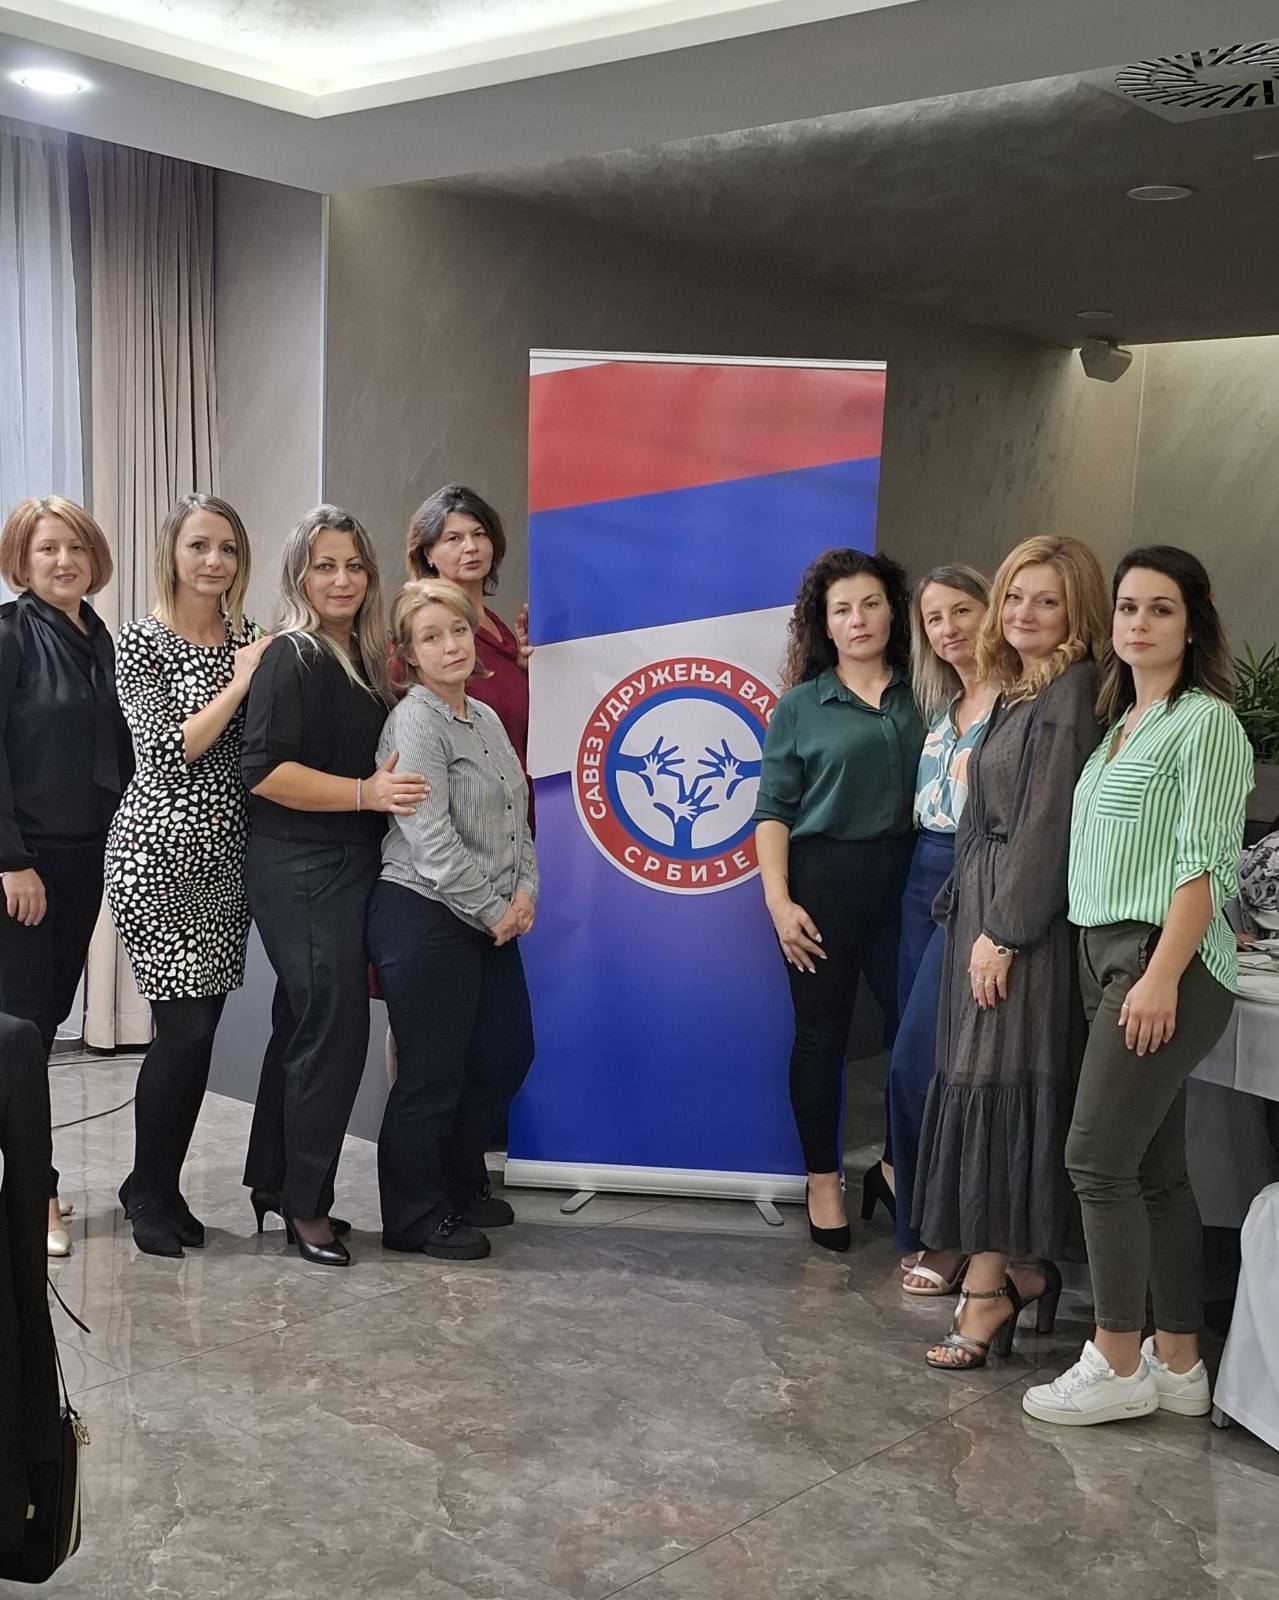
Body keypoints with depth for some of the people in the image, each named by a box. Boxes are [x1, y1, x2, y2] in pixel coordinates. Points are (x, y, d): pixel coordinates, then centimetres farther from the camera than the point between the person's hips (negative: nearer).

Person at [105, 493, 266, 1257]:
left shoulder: (249, 640, 10)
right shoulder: (143, 641, -6)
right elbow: (169, 751, -15)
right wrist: (240, 682, -13)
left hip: (229, 856, 6)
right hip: (161, 856, -5)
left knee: (202, 1028, 7)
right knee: (186, 1028, -6)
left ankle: (161, 1186, 23)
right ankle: (149, 1190, 14)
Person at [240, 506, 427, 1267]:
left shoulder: (363, 660, 13)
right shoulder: (292, 658, -12)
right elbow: (264, 770, -20)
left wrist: (389, 787, 7)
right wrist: (365, 792, -24)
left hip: (347, 868, 9)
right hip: (302, 871, -9)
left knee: (307, 1025, 14)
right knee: (335, 1026, -7)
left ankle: (275, 1182, 26)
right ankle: (305, 1201, 6)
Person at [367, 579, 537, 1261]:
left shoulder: (487, 718, 13)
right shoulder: (413, 723, -13)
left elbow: (517, 816, 15)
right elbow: (431, 841, -19)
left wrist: (524, 893, 1)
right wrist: (494, 911, -13)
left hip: (493, 920, 9)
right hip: (424, 917, -9)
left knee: (506, 1054, 17)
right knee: (432, 1074, -1)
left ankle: (461, 1185, 35)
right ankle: (415, 1217, 16)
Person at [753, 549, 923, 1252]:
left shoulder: (920, 698, 9)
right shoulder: (801, 706, 3)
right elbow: (773, 812, 0)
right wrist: (778, 901, -8)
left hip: (903, 879, 2)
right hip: (824, 880, -2)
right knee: (822, 1034, 6)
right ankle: (823, 1181, 20)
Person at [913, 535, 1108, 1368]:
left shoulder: (1071, 695, -11)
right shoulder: (1017, 693, 16)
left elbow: (1049, 823, -16)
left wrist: (1004, 932, -17)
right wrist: (974, 919, 12)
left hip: (1027, 921, -9)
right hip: (984, 909, 9)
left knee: (995, 1089, -7)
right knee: (979, 1084, 10)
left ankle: (989, 1285, 0)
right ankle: (1022, 1266, 20)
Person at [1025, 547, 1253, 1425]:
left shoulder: (1205, 721, -7)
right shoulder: (1121, 725, 17)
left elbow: (1203, 861, -15)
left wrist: (1163, 976, -21)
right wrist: (1125, 974, 9)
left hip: (1166, 961, -8)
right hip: (1110, 956, 8)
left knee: (1099, 1157, -7)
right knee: (1156, 1169, 10)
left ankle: (1118, 1368, 4)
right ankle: (1178, 1365, 18)